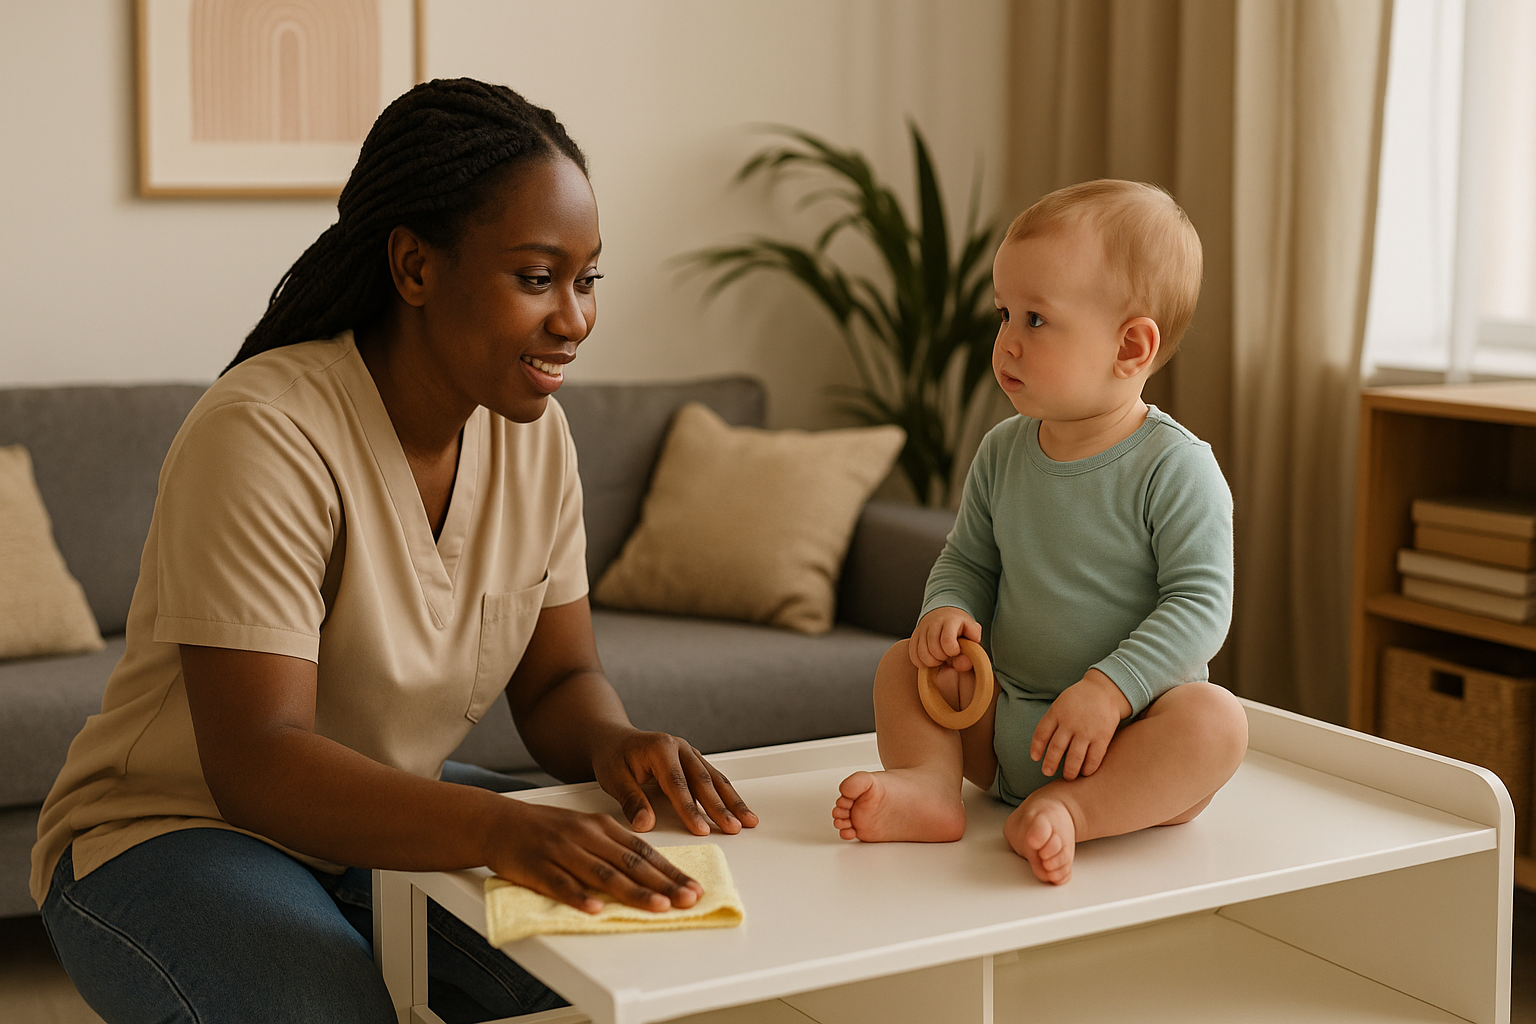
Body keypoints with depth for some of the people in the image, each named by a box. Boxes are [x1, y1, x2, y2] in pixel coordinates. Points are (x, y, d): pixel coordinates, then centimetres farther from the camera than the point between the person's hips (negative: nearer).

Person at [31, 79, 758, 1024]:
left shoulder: (533, 429, -3)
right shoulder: (266, 434, -26)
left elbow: (557, 679, 2)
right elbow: (255, 762, -33)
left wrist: (613, 746, -23)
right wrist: (501, 827, -48)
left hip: (392, 824, 6)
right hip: (177, 833, -5)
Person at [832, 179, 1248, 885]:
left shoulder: (1175, 468, -15)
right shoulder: (1003, 454, 3)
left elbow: (1200, 602, -18)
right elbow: (967, 561, 14)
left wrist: (1110, 690, -29)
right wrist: (948, 612, -9)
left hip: (1125, 739, -6)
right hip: (1003, 727, 6)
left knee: (1215, 721, -32)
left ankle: (1069, 811, -36)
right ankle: (931, 784, -20)